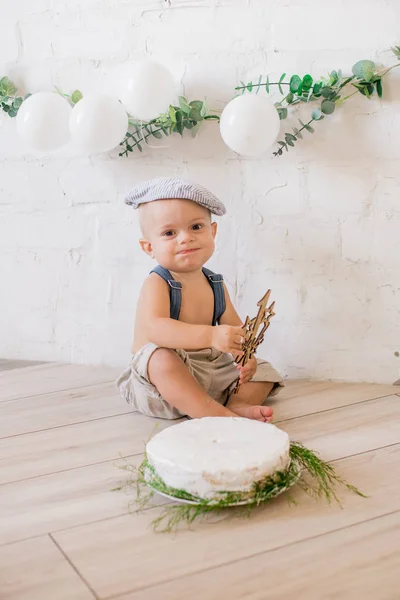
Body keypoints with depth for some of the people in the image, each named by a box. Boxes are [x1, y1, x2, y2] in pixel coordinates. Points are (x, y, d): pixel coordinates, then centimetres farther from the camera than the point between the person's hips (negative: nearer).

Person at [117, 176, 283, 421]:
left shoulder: (216, 284, 6)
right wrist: (210, 335, -45)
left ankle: (238, 404, -26)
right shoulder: (157, 283, -16)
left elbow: (234, 328, 6)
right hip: (162, 376, -7)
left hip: (211, 371, 7)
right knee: (162, 358, -37)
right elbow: (154, 328, -34)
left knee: (264, 371, 4)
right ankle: (217, 415, -40)